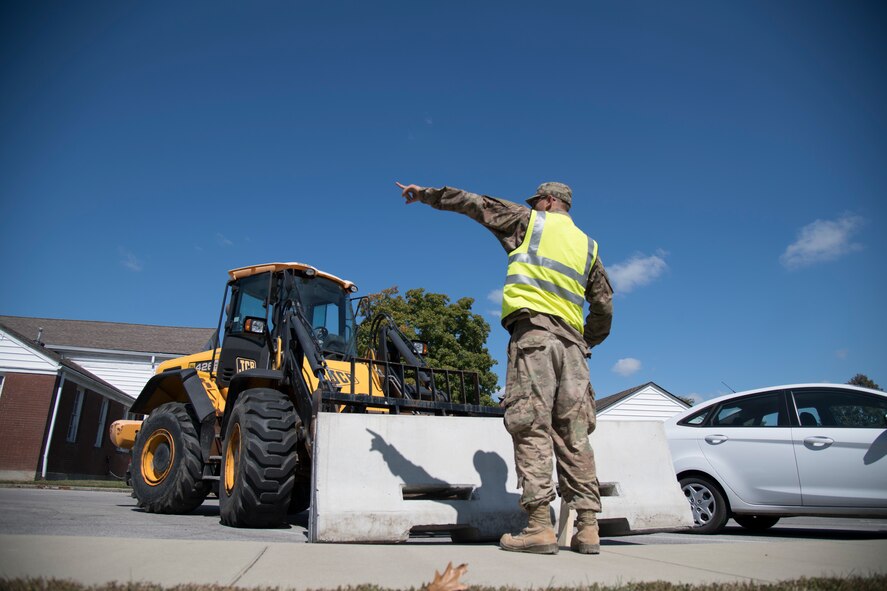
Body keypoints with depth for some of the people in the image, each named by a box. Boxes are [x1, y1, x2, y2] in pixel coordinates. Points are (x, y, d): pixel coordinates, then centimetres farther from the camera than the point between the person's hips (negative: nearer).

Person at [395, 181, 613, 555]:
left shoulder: (529, 221, 13)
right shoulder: (588, 246, 25)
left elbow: (472, 202, 15)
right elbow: (604, 307, 20)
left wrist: (424, 194, 24)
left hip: (533, 331, -5)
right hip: (572, 341, 5)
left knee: (531, 427, -10)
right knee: (574, 435, 3)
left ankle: (539, 526, -15)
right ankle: (587, 527, 1)